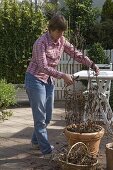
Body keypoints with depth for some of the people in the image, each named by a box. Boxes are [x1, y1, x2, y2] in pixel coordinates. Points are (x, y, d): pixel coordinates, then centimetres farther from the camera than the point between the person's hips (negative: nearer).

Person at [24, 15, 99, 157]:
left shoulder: (62, 41, 0)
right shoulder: (41, 43, -21)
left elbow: (76, 54, 3)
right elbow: (43, 67, -27)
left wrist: (92, 65, -10)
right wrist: (62, 76, -34)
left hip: (49, 81, 8)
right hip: (35, 80, -7)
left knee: (48, 117, 14)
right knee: (40, 117, -3)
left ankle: (36, 140, 35)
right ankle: (46, 149, 6)